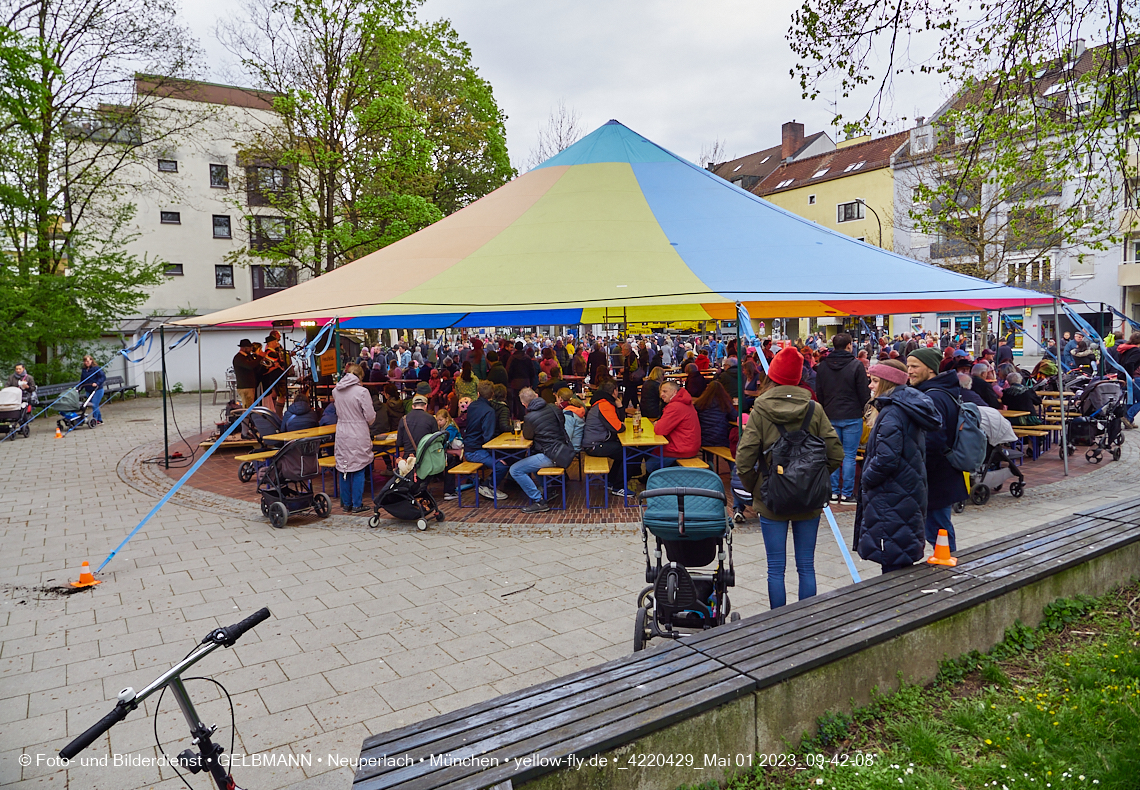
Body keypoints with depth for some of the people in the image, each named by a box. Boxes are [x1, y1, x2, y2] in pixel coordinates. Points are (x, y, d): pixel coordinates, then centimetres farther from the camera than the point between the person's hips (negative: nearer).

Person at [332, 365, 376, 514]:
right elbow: (370, 416, -11)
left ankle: (346, 503, 20)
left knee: (343, 469, 12)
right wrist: (368, 422, 9)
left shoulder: (336, 391, 4)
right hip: (358, 435, -5)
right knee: (358, 469, 3)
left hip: (342, 434, 5)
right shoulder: (362, 391, -14)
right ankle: (357, 505, 7)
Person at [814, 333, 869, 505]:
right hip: (852, 416, -4)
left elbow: (819, 394, 8)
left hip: (830, 416, 4)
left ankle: (833, 492, 12)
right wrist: (865, 409, 10)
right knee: (849, 455, 2)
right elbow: (864, 393, -8)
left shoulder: (822, 366, 2)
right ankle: (847, 493, 5)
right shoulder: (856, 365, -10)